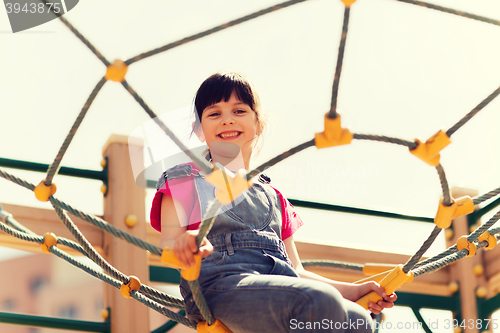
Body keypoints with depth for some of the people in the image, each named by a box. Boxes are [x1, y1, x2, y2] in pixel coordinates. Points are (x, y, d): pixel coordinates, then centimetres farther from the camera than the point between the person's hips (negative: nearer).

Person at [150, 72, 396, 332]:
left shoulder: (272, 196, 32)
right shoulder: (184, 181, 17)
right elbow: (167, 243, 0)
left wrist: (352, 290, 14)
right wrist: (183, 244, -27)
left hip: (280, 286, 5)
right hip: (222, 285, -5)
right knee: (320, 302, -34)